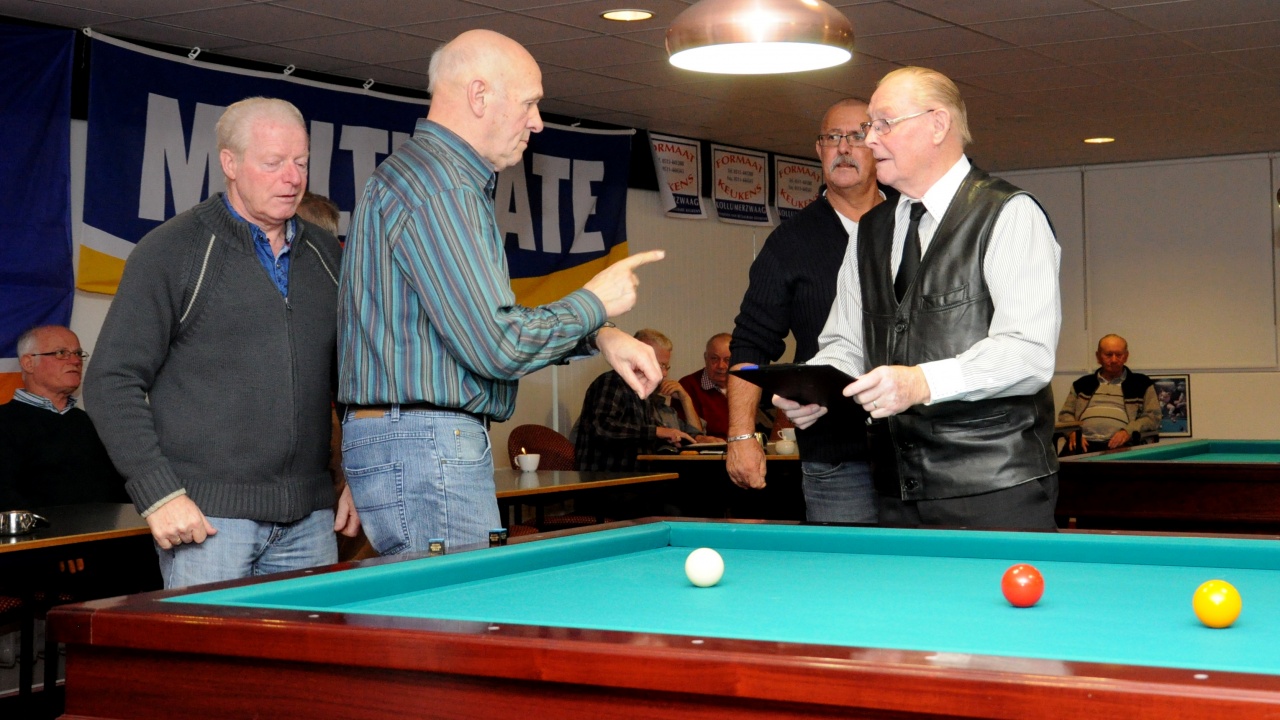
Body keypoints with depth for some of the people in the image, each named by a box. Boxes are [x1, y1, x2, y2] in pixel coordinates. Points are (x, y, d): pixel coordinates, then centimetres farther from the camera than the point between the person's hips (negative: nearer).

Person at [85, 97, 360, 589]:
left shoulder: (325, 255, 14)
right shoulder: (173, 250, -2)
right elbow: (113, 382, -6)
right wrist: (159, 493, -13)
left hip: (309, 516, 5)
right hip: (207, 513, -5)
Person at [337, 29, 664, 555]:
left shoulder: (433, 175, 19)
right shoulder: (437, 186, -15)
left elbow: (485, 323, 23)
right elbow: (497, 347, -21)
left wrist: (598, 337, 10)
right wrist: (593, 303, -4)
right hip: (426, 442, -10)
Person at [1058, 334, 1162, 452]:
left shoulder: (1142, 384, 17)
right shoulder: (1082, 384, 25)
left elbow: (1153, 416, 9)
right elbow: (1065, 414, 21)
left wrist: (1129, 432, -10)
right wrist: (1073, 432, -3)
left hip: (1121, 446, -1)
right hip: (1085, 444, 1)